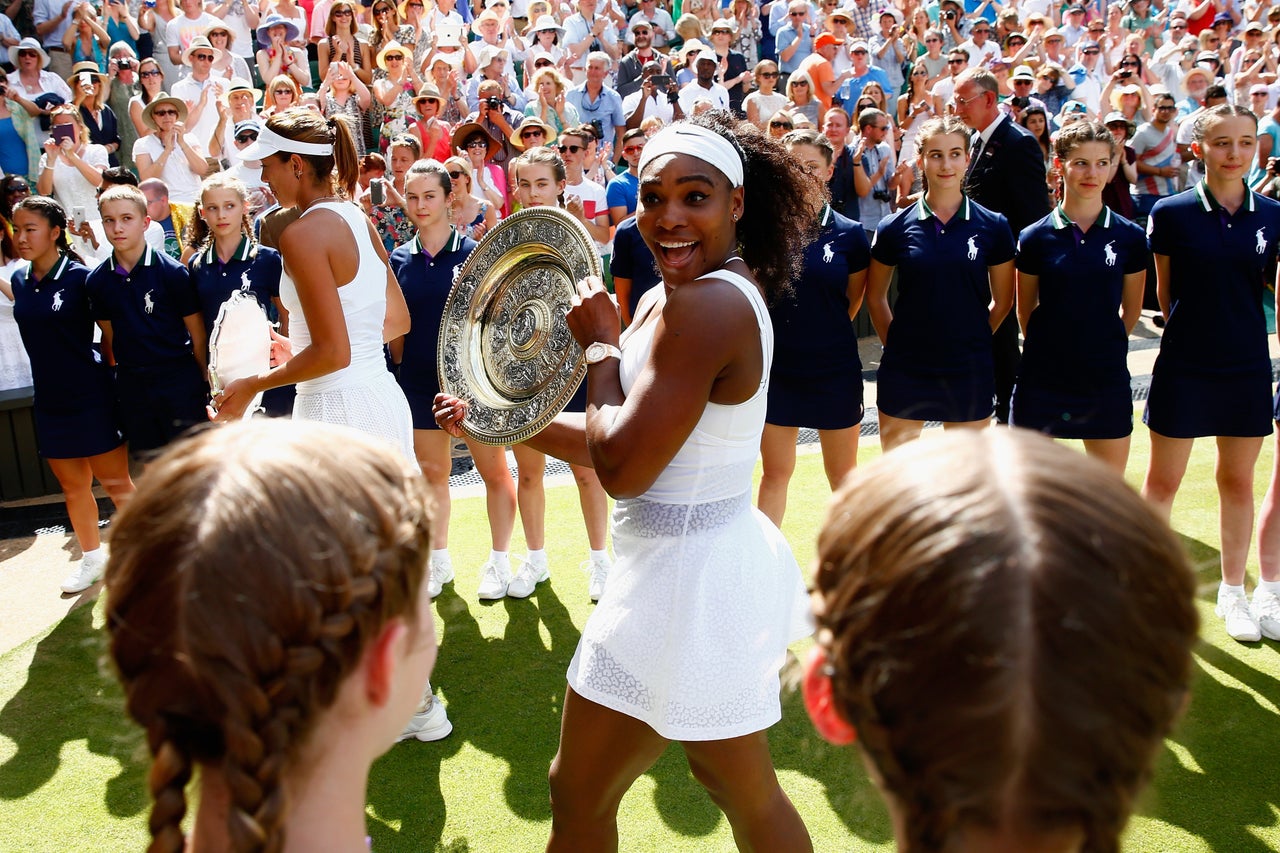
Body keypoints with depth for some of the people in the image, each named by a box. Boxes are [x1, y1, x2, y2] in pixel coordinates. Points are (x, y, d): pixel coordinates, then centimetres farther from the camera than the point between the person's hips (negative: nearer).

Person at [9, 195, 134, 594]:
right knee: (73, 487, 16)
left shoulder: (80, 277, -12)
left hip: (91, 396, -6)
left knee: (116, 483, 2)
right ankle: (92, 557, 32)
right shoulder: (19, 280, 6)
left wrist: (115, 381, -7)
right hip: (50, 400, 6)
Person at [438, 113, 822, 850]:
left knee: (578, 793, 11)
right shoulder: (666, 299, 8)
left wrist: (600, 345, -11)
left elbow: (622, 467, -23)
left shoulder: (707, 306, -23)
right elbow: (626, 444, 13)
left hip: (686, 579, -10)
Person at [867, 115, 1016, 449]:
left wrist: (971, 339, 5)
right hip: (905, 369, 0)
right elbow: (875, 296, 9)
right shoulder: (895, 227, -2)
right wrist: (894, 343, 3)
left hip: (969, 370, 0)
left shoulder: (993, 226, -1)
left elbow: (1003, 300, 8)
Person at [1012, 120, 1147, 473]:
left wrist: (1101, 347, 13)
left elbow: (1131, 310, 11)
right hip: (1043, 378, -1)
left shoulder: (1130, 237, 0)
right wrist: (1052, 348, 10)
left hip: (1107, 378, 1)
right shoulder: (1035, 237, -3)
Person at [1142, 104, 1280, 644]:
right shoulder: (1171, 213, -6)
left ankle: (1232, 592, 28)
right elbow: (1166, 292, 3)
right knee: (1163, 481, 7)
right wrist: (1193, 330, 4)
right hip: (1183, 369, -2)